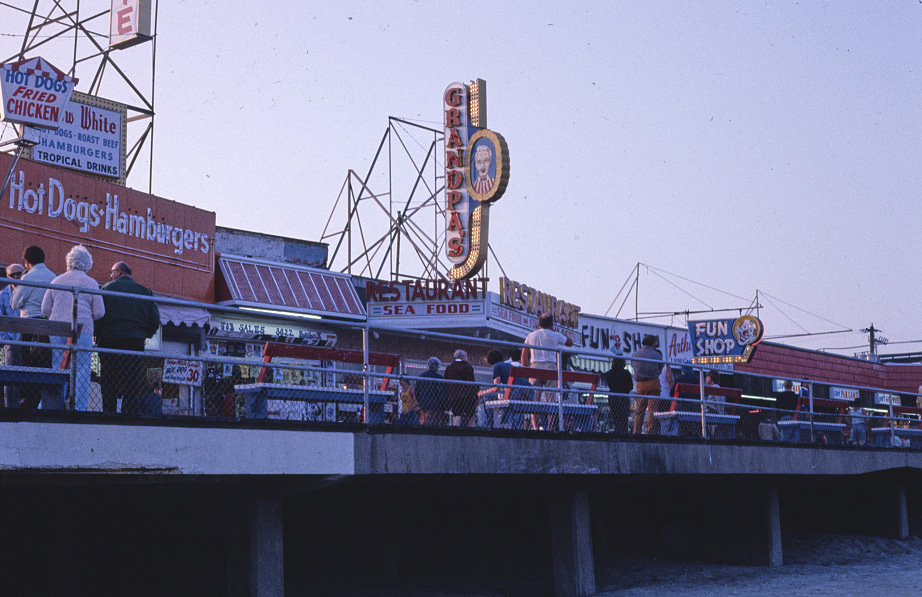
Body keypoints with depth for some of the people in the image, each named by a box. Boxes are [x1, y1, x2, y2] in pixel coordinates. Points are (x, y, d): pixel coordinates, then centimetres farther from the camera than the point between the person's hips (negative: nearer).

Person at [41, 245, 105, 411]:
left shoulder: (56, 281, 12)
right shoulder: (91, 283, 3)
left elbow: (45, 308, 11)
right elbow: (99, 312, 0)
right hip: (82, 330, -3)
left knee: (58, 370, 6)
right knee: (82, 371, -1)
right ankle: (80, 409, -6)